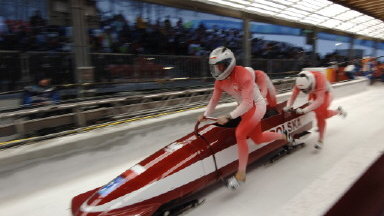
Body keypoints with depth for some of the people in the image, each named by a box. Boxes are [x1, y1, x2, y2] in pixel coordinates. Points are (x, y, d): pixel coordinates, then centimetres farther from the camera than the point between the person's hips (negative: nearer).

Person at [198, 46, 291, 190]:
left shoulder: (243, 75, -29)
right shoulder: (220, 81, -7)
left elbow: (247, 103, -34)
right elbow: (214, 100, 5)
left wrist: (228, 117, -40)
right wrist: (205, 115, -6)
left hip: (256, 106, -8)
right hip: (245, 108, 8)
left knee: (240, 134, -27)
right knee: (258, 139, 15)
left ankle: (241, 174, -16)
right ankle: (284, 136, 44)